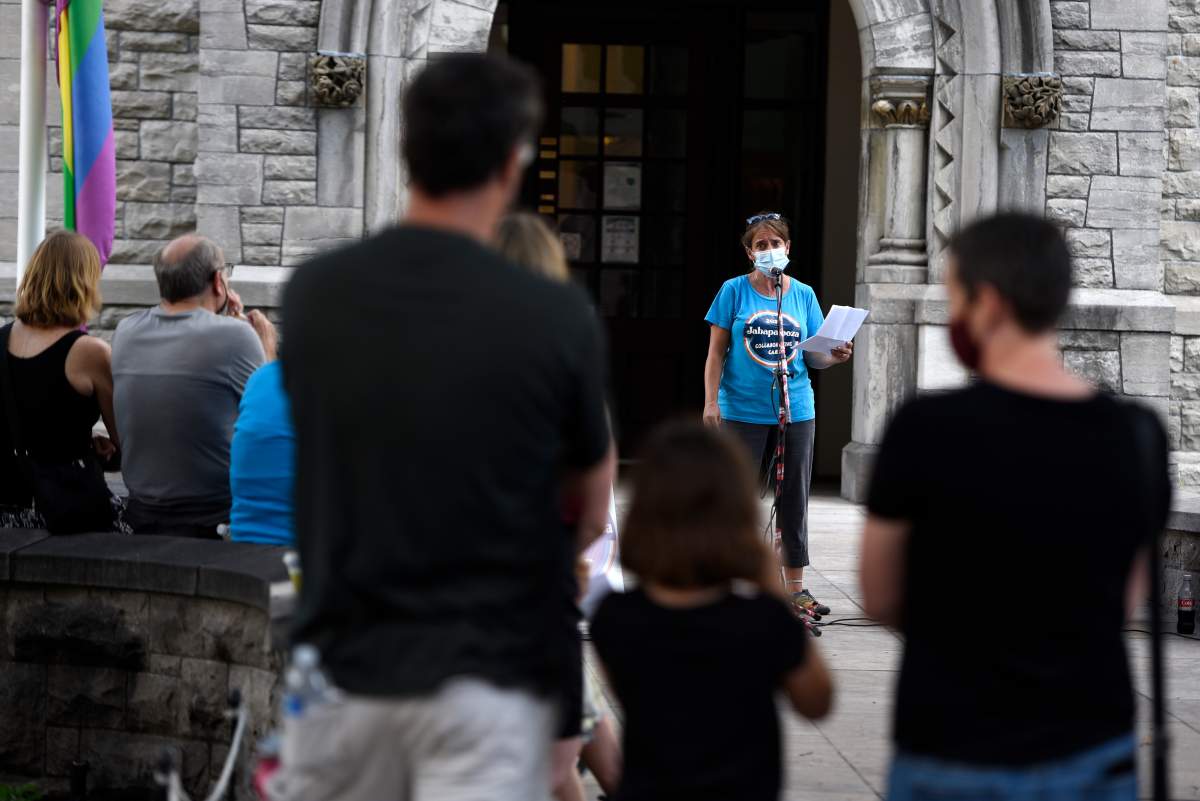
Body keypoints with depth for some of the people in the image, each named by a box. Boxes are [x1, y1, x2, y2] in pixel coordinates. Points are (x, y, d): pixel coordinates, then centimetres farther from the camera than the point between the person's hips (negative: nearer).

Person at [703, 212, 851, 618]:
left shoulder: (803, 294, 8)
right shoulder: (734, 291, 0)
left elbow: (813, 356, 11)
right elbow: (717, 353, 1)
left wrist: (835, 355, -10)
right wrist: (711, 401, -8)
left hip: (795, 411, 3)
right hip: (744, 412, -3)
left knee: (794, 501, 6)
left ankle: (795, 586, 13)